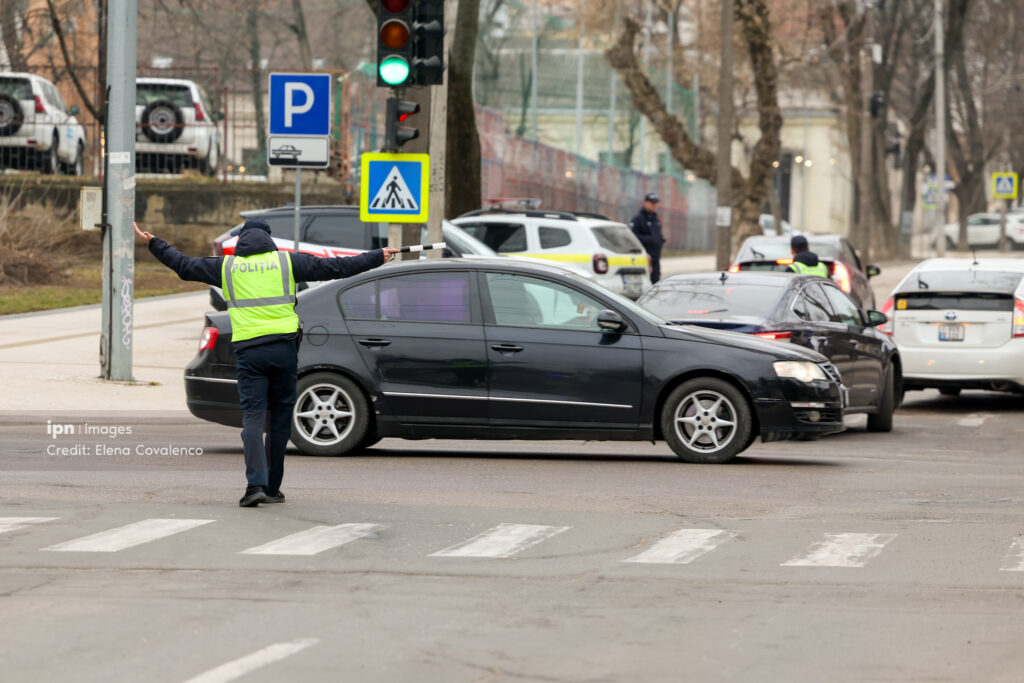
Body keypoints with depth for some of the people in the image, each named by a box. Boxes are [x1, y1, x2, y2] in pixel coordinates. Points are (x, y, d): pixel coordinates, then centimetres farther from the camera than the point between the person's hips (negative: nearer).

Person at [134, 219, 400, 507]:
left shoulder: (226, 266, 9)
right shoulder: (286, 261, 8)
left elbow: (184, 266, 18)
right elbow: (335, 267, 10)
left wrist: (154, 244, 33)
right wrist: (377, 257, 20)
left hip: (249, 351, 0)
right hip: (284, 348, 1)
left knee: (253, 417, -3)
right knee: (279, 418, 9)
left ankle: (256, 484, -20)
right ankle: (272, 487, 14)